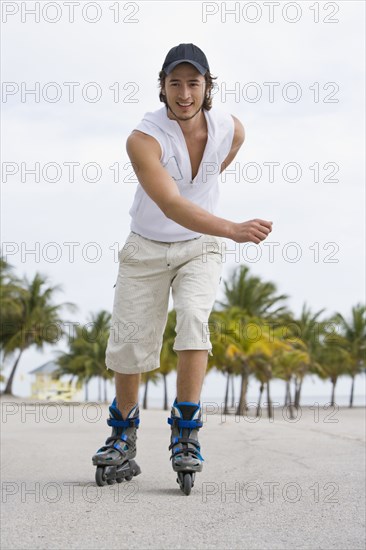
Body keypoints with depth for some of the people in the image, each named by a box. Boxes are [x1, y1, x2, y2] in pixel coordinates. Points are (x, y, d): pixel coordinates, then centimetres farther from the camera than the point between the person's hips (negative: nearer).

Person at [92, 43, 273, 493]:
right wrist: (233, 229, -52)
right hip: (146, 250, -1)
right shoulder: (143, 139, -26)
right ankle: (123, 439, 23)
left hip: (200, 247, 1)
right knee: (128, 346, 0)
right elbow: (172, 206, -39)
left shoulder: (231, 130, -13)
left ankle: (185, 434, -19)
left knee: (193, 318, -25)